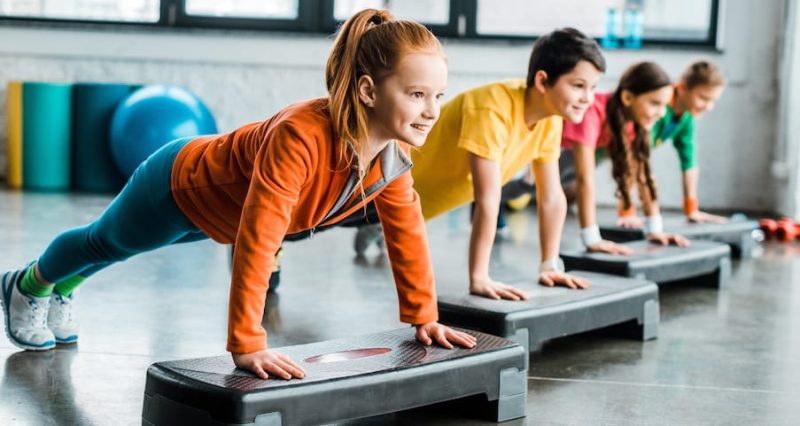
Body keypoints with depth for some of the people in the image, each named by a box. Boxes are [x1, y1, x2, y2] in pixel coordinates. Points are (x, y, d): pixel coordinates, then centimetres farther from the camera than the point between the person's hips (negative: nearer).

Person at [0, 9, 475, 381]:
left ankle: (62, 288, 68)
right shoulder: (301, 136, -48)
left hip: (219, 207, 7)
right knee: (105, 242, 26)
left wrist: (423, 317, -7)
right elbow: (256, 242, -49)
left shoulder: (396, 151, -25)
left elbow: (407, 229, -10)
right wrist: (247, 345, -48)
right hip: (180, 185, -6)